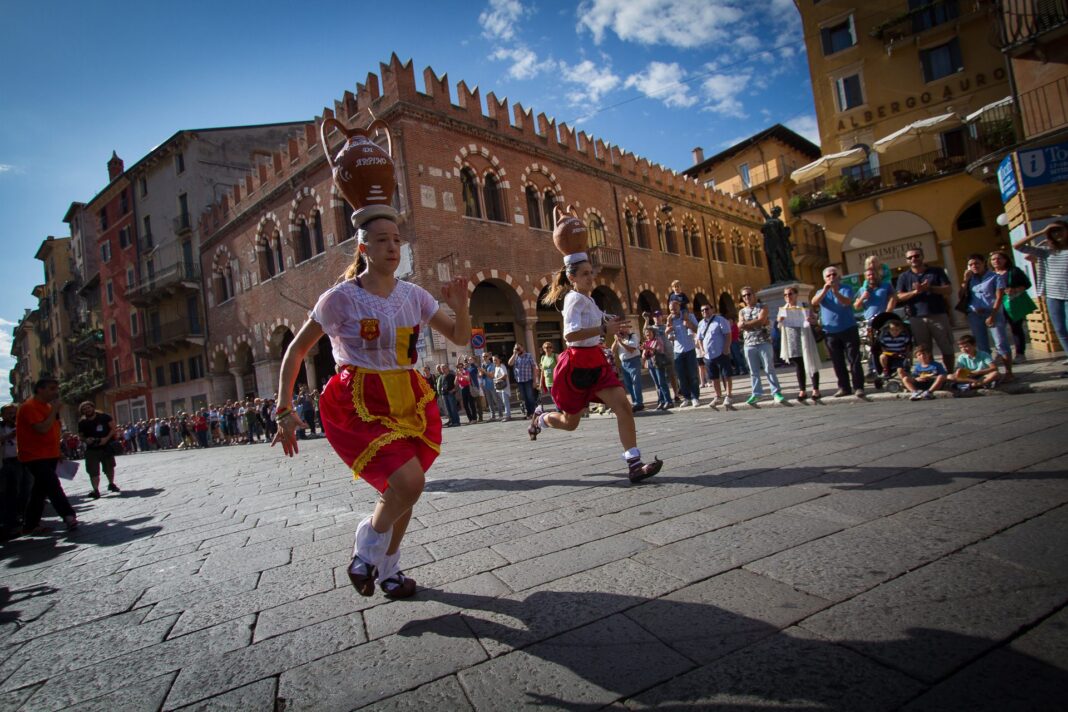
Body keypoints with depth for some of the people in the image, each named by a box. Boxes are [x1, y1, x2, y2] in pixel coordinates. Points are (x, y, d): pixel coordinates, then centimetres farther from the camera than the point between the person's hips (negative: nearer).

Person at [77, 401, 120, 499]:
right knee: (93, 471, -8)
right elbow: (81, 436, 10)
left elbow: (113, 428, -6)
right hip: (91, 450, 0)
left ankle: (111, 484, 36)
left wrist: (107, 438, -21)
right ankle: (96, 491, -3)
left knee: (109, 467, 16)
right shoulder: (82, 423, 0)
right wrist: (86, 440, -13)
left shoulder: (104, 417, -6)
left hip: (106, 447, 0)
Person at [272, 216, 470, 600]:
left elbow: (459, 337, 6)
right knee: (408, 482, -19)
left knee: (403, 489, 10)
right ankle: (365, 551, 12)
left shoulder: (413, 295, 3)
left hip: (408, 401, 5)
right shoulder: (341, 298, -9)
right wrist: (285, 409, -6)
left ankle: (388, 570, 35)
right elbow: (296, 350, -2)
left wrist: (460, 307, -14)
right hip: (357, 404, -5)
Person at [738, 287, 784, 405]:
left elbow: (761, 321, -15)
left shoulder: (762, 308, 3)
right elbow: (740, 326, -3)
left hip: (764, 342, -3)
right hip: (749, 344, 3)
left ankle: (776, 392, 1)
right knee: (753, 371, 6)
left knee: (769, 369, -3)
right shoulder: (742, 311, 13)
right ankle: (756, 393, 12)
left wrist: (746, 323, -10)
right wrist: (755, 323, -15)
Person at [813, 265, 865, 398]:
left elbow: (847, 302, -19)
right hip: (830, 332, 3)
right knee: (838, 362, 6)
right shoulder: (822, 292, 10)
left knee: (854, 360, -3)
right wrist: (825, 290, -28)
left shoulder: (846, 289, 1)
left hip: (848, 329, -3)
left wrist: (836, 292, -36)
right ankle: (844, 387, 13)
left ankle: (858, 386, 1)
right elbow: (814, 302, -12)